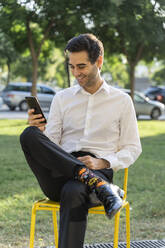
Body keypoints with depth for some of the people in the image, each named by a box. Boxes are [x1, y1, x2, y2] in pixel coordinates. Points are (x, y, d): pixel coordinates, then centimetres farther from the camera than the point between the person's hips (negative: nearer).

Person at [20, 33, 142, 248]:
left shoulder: (121, 100, 15)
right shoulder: (62, 98, 20)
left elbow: (132, 148, 12)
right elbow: (50, 144, 14)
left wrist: (103, 163, -7)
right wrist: (39, 132, -10)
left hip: (99, 171, -3)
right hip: (59, 177, 3)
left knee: (73, 192, -40)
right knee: (29, 134, -28)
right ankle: (99, 185, -34)